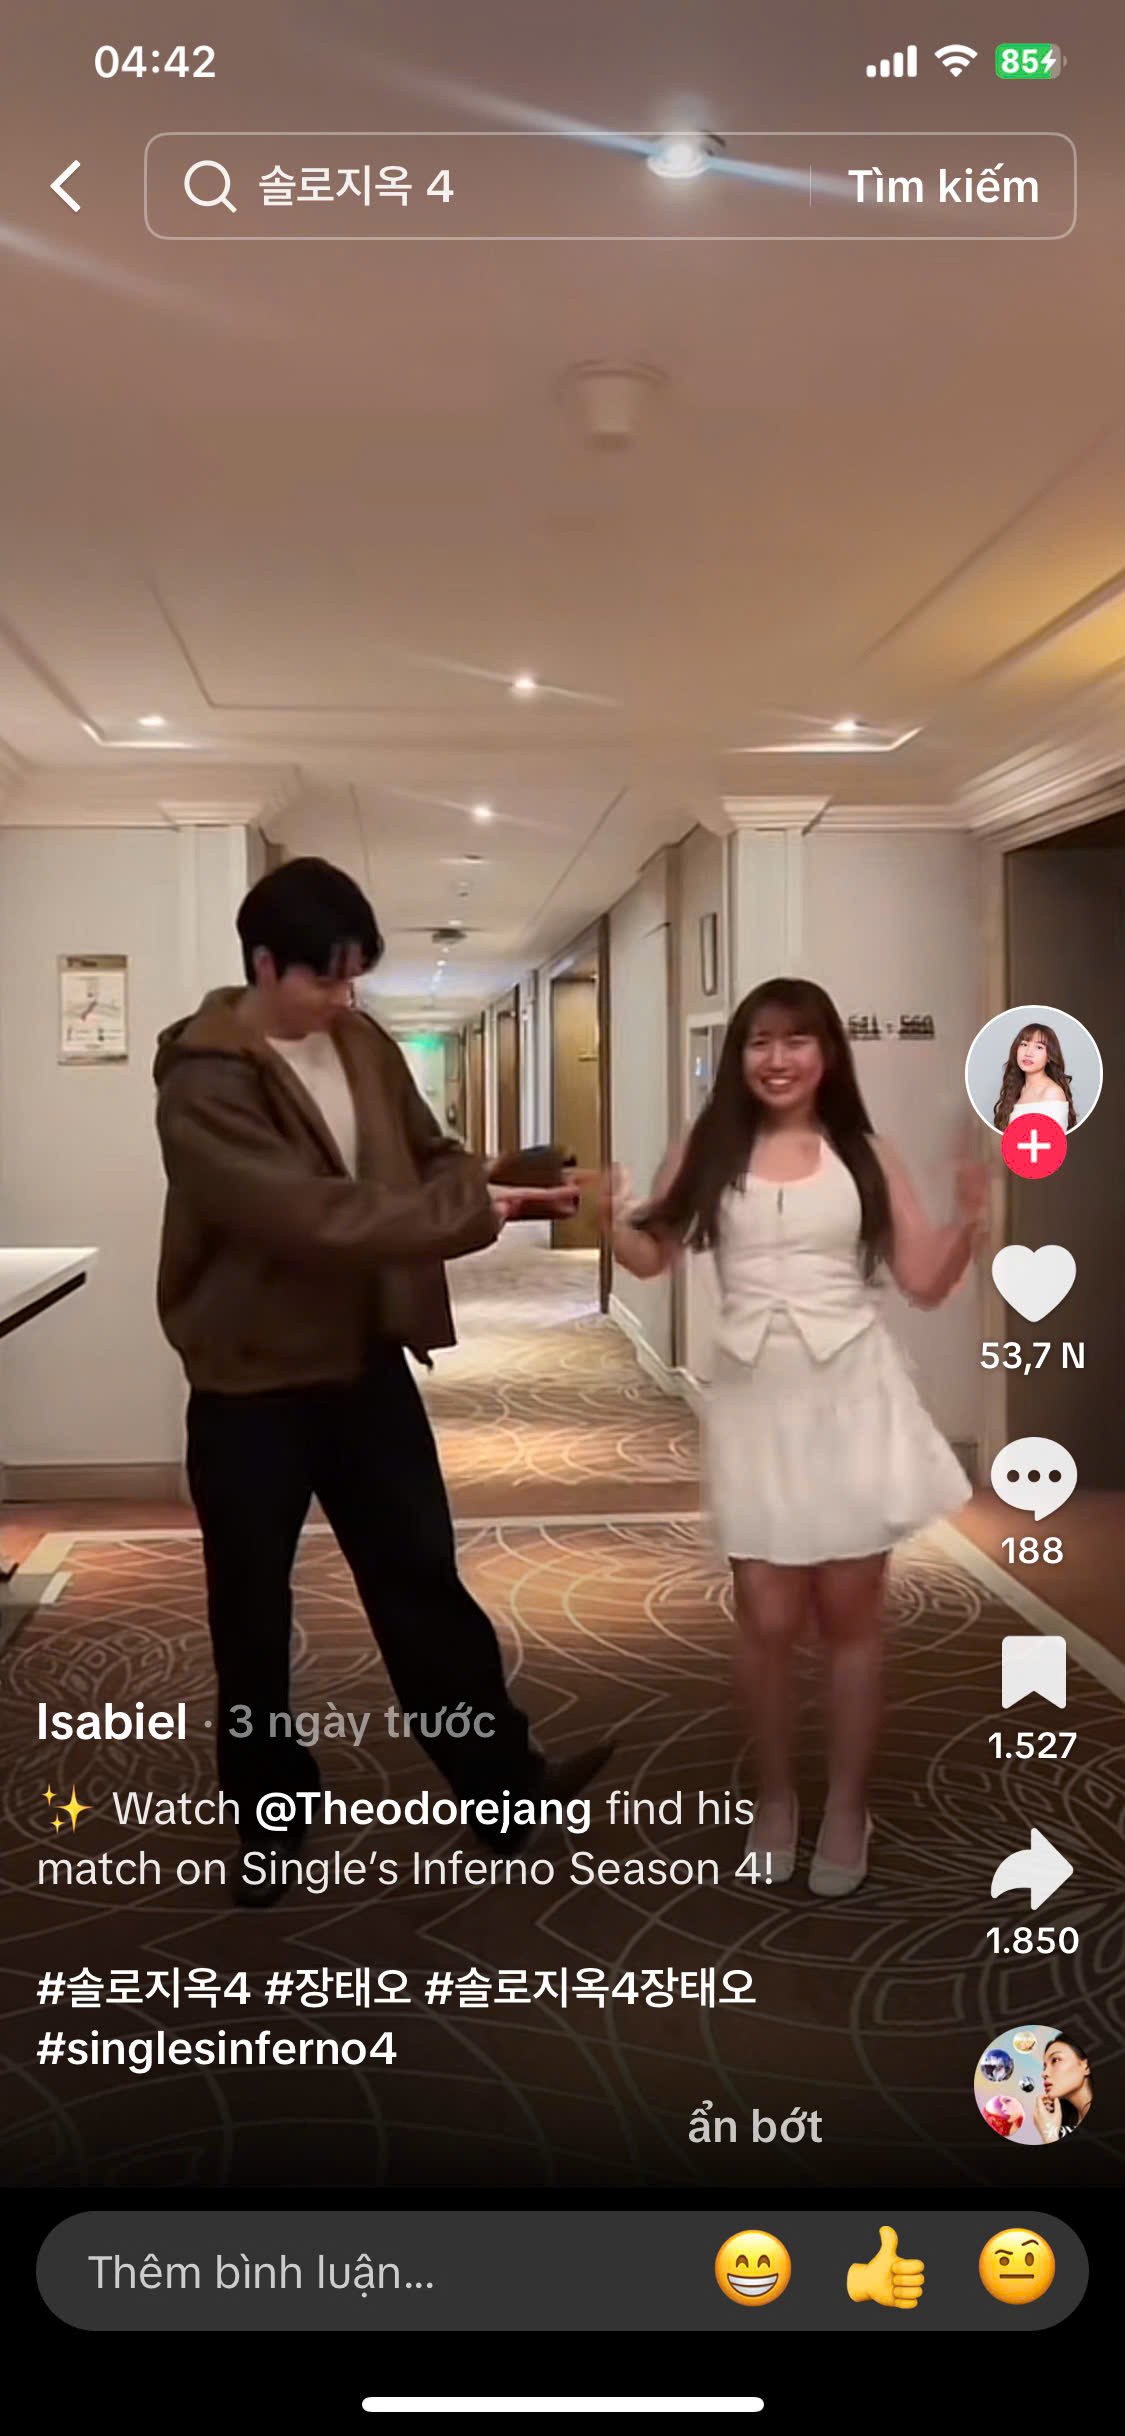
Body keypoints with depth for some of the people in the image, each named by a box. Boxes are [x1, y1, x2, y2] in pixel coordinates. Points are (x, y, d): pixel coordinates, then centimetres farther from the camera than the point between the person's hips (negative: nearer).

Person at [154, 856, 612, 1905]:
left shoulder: (364, 1044, 2)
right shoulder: (202, 1085, -21)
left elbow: (429, 1154, 11)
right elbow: (313, 1214, -29)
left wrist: (473, 1191, -12)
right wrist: (473, 1213, -25)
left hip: (369, 1363, 6)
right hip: (253, 1383, -5)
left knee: (423, 1579, 14)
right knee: (252, 1612, 11)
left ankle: (502, 1780, 25)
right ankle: (271, 1817, 29)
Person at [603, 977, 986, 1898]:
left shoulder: (865, 1157, 2)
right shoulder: (710, 1153, 3)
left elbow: (925, 1282, 3)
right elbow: (653, 1256, 11)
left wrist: (970, 1219, -14)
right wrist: (615, 1217, -9)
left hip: (851, 1395, 0)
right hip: (756, 1400, 1)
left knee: (848, 1612, 7)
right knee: (770, 1619, 4)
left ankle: (847, 1809, 24)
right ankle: (776, 1797, 27)